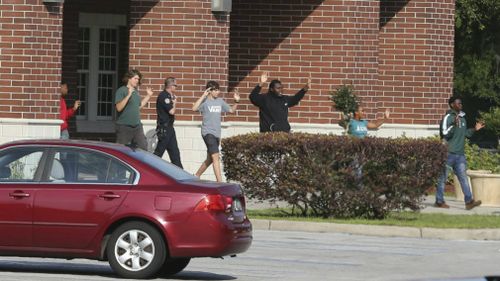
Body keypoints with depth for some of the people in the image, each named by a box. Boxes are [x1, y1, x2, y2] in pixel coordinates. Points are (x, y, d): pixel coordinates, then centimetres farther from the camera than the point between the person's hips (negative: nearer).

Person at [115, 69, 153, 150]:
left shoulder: (136, 91, 14)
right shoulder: (121, 91, -10)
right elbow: (119, 108, -21)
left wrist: (148, 95, 21)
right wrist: (128, 95, -26)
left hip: (137, 126, 7)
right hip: (124, 126, -7)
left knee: (143, 148, 3)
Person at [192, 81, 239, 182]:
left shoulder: (220, 101, 12)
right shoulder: (205, 101, -7)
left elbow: (231, 110, 22)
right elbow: (194, 108, -24)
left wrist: (236, 101, 4)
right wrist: (203, 96, -24)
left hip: (216, 134, 8)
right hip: (208, 132, -8)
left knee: (210, 159, 15)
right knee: (215, 157, -18)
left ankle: (196, 176, 31)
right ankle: (220, 182, -22)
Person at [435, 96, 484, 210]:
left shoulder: (462, 118, 16)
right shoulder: (448, 117, -8)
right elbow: (445, 134, -16)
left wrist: (474, 129, 11)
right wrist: (454, 125, -27)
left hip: (460, 153, 7)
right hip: (448, 153, -7)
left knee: (463, 177, -1)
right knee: (443, 177, 2)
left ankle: (469, 201, -7)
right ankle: (439, 201, 8)